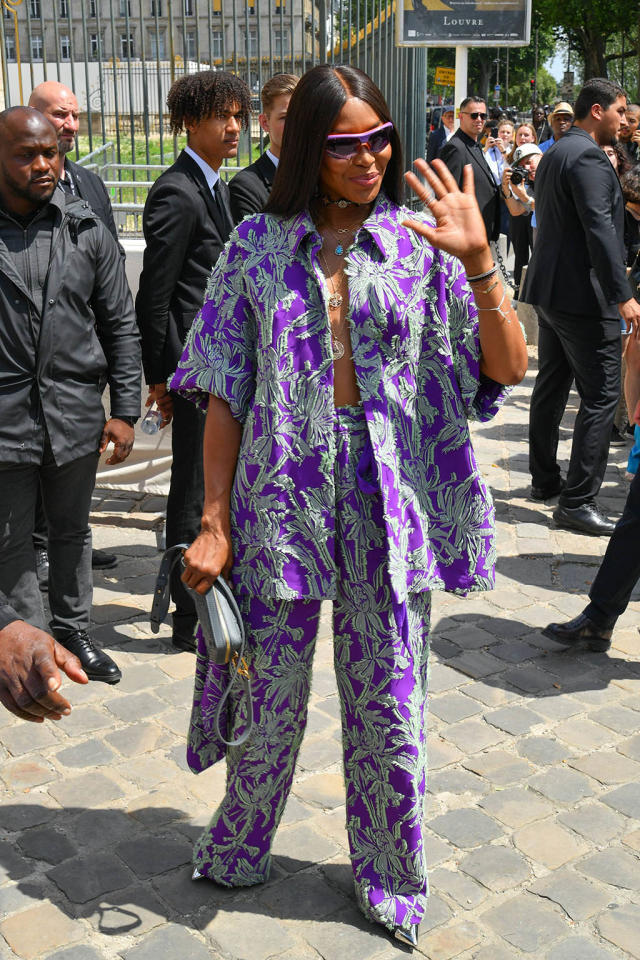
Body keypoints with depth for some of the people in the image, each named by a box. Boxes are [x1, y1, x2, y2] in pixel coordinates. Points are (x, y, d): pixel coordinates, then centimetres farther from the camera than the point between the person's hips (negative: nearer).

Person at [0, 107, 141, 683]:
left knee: (72, 530, 16)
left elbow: (120, 326, 6)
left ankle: (73, 631, 33)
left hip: (76, 413, 2)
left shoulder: (86, 230, 3)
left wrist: (125, 410, 1)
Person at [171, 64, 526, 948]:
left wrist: (478, 262, -21)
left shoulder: (418, 243, 0)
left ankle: (391, 878, 35)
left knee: (388, 702, 11)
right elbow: (227, 395, 1)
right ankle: (238, 850, 40)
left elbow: (509, 368, -6)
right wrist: (215, 524, -1)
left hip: (389, 500, 0)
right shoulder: (258, 245, 0)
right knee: (272, 695, 12)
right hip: (285, 493, 0)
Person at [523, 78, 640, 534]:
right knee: (601, 395, -6)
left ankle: (545, 479, 28)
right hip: (582, 292, -11)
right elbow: (600, 228, -23)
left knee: (552, 386, 17)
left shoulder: (556, 152, 16)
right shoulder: (588, 156, -15)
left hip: (550, 288, 11)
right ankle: (578, 501, -5)